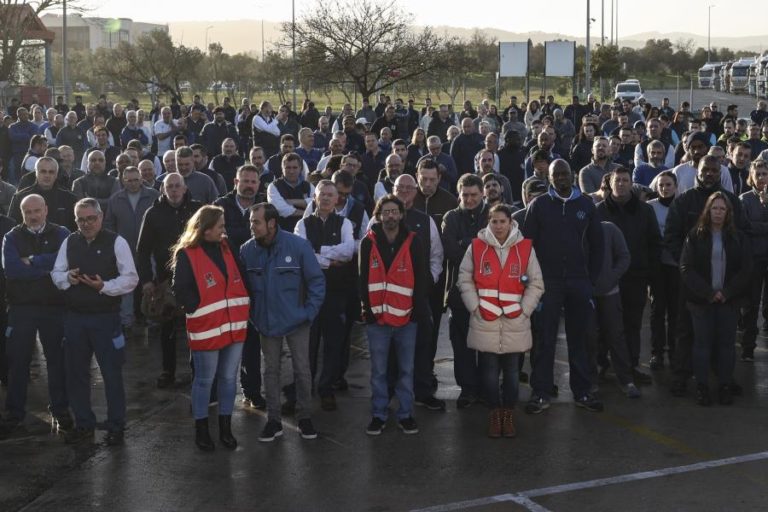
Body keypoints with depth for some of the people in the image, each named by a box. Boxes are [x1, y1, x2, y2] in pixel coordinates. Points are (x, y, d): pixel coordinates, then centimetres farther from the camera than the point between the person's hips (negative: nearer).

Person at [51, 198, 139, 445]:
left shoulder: (116, 242, -7)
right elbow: (56, 273, 11)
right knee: (76, 373, 12)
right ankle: (83, 424, 27)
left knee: (112, 373, 3)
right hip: (74, 317, 4)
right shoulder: (69, 242, 6)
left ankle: (115, 427, 16)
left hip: (105, 318, -4)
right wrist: (67, 278, -11)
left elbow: (130, 278, -9)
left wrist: (104, 286, -23)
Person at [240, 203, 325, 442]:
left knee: (302, 370, 6)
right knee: (271, 371, 11)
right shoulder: (247, 250, -7)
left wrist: (309, 312, -11)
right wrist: (252, 314, 0)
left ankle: (304, 417, 22)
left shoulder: (298, 245, -15)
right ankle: (273, 420, 22)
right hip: (266, 322, 3)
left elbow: (316, 281, -9)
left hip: (296, 322, -3)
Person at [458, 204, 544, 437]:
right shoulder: (476, 247, 0)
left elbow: (536, 283, 6)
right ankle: (495, 413, 19)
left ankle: (508, 414, 20)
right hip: (485, 321, 0)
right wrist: (476, 307, -4)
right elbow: (465, 279, 4)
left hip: (515, 322, 0)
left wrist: (524, 310, -3)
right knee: (489, 370, 4)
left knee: (511, 370, 6)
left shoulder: (525, 248, 1)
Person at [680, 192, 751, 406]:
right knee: (702, 342, 0)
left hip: (729, 299, 1)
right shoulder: (695, 236, 1)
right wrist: (708, 293, -12)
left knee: (726, 342, 2)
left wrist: (726, 293, -10)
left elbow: (746, 270, 2)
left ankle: (725, 386, 9)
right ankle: (701, 387, 5)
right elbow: (687, 268, -5)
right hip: (701, 299, -1)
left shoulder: (738, 238, 5)